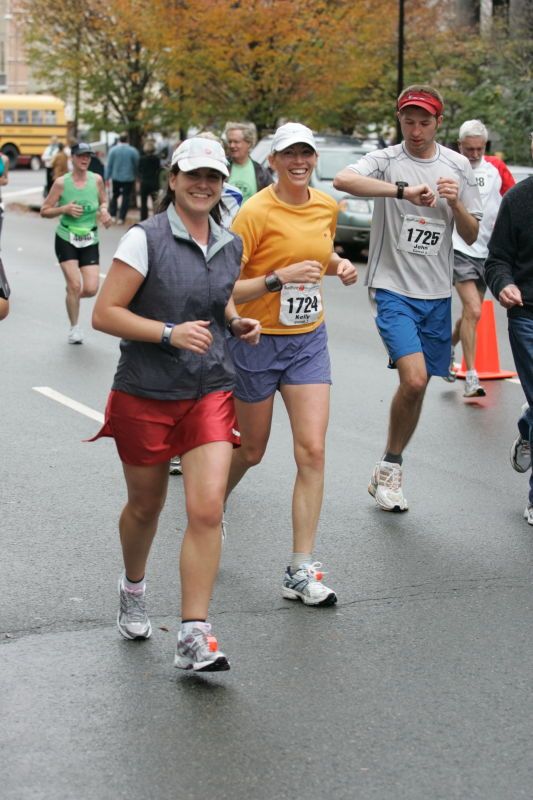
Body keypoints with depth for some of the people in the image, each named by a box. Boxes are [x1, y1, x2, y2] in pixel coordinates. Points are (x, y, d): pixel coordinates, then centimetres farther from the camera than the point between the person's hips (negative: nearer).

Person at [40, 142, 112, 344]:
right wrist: (64, 209, -17)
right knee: (74, 285, -12)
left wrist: (104, 211, -3)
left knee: (91, 289, -8)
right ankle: (74, 327, 8)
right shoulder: (61, 182, -6)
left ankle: (72, 296, 29)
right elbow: (45, 210, -1)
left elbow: (103, 201, 19)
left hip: (90, 241, 2)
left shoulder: (96, 180, 0)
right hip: (66, 239, -2)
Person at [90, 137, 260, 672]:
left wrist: (236, 323, 5)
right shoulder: (145, 239, -11)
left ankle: (193, 637, -6)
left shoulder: (230, 245, 6)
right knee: (146, 506, 14)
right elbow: (104, 313, -14)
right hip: (145, 394, -3)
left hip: (210, 392, 3)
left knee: (207, 511, -11)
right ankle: (133, 588, 46)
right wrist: (170, 333, -22)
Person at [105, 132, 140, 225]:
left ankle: (112, 215, 8)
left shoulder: (113, 150, -4)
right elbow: (137, 165, -1)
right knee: (126, 198, 5)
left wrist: (107, 178, 2)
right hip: (129, 178, -1)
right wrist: (136, 177, 12)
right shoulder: (133, 151, -6)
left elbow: (109, 165, -2)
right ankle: (121, 218, 2)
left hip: (116, 178, 1)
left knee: (114, 196, 16)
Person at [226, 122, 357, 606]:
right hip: (256, 342, -4)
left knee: (312, 451, -7)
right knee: (251, 451, 11)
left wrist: (340, 266, 3)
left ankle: (301, 571, -3)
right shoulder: (256, 213, -16)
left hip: (309, 341, 4)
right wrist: (278, 278, -30)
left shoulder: (327, 207, 3)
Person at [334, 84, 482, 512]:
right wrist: (404, 190, -36)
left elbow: (471, 236, 10)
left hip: (437, 293, 5)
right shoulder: (387, 160, -5)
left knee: (417, 387, 10)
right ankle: (389, 469, 0)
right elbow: (344, 179, -27)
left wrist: (456, 203, -10)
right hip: (393, 288, -5)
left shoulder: (458, 166, 8)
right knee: (414, 380, -20)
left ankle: (389, 470, 27)